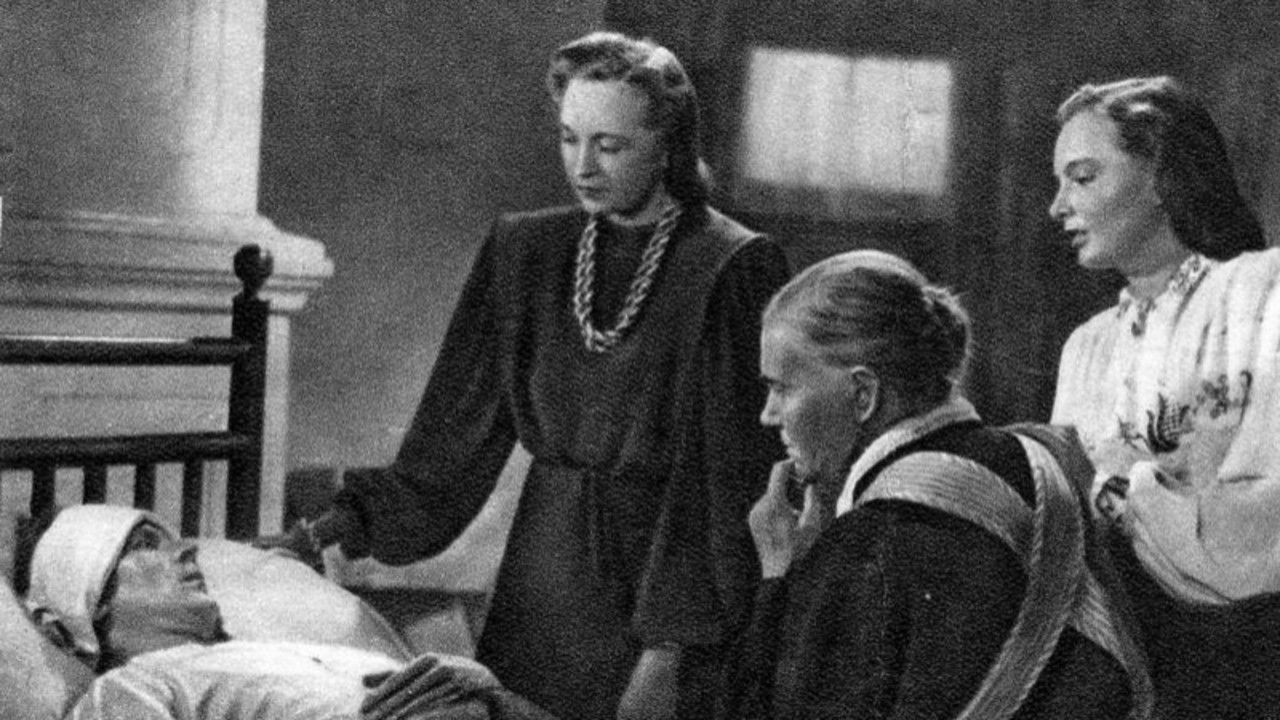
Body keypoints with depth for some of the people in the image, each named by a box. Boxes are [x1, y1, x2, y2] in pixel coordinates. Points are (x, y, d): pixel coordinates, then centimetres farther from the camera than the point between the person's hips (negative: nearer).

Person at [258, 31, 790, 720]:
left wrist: (671, 650, -16)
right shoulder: (524, 250, 6)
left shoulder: (732, 269, -9)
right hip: (538, 594, 4)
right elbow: (461, 425, 8)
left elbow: (727, 477, -12)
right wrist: (351, 521, -3)